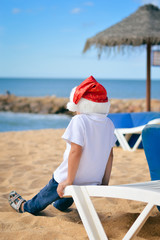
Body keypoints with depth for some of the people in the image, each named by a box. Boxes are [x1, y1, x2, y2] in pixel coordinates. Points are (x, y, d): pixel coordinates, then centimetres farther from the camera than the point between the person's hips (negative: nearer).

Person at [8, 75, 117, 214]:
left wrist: (69, 181, -21)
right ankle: (60, 205, 66)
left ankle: (26, 207, 48)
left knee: (45, 196, 25)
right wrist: (105, 182, 14)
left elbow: (76, 151, -27)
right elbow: (110, 155, 6)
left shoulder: (79, 121, -19)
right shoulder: (109, 124, 1)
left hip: (71, 178, -5)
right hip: (93, 182, 6)